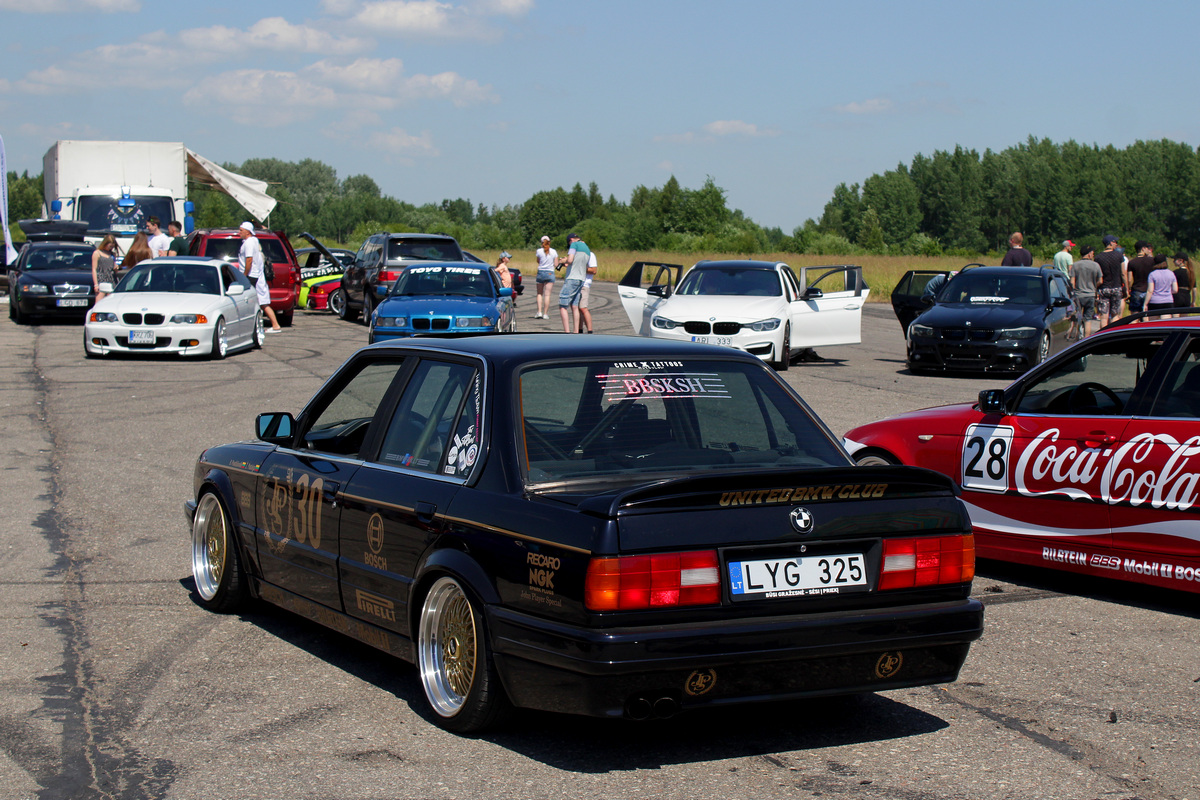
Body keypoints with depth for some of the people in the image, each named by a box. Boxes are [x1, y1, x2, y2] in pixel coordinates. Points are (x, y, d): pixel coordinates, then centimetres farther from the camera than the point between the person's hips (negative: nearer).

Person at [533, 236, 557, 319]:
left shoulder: (539, 251, -3)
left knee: (539, 293, 11)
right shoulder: (554, 252, -1)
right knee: (547, 294, 2)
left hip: (541, 272, 0)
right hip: (550, 273, 0)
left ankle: (539, 312, 0)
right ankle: (545, 314, 1)